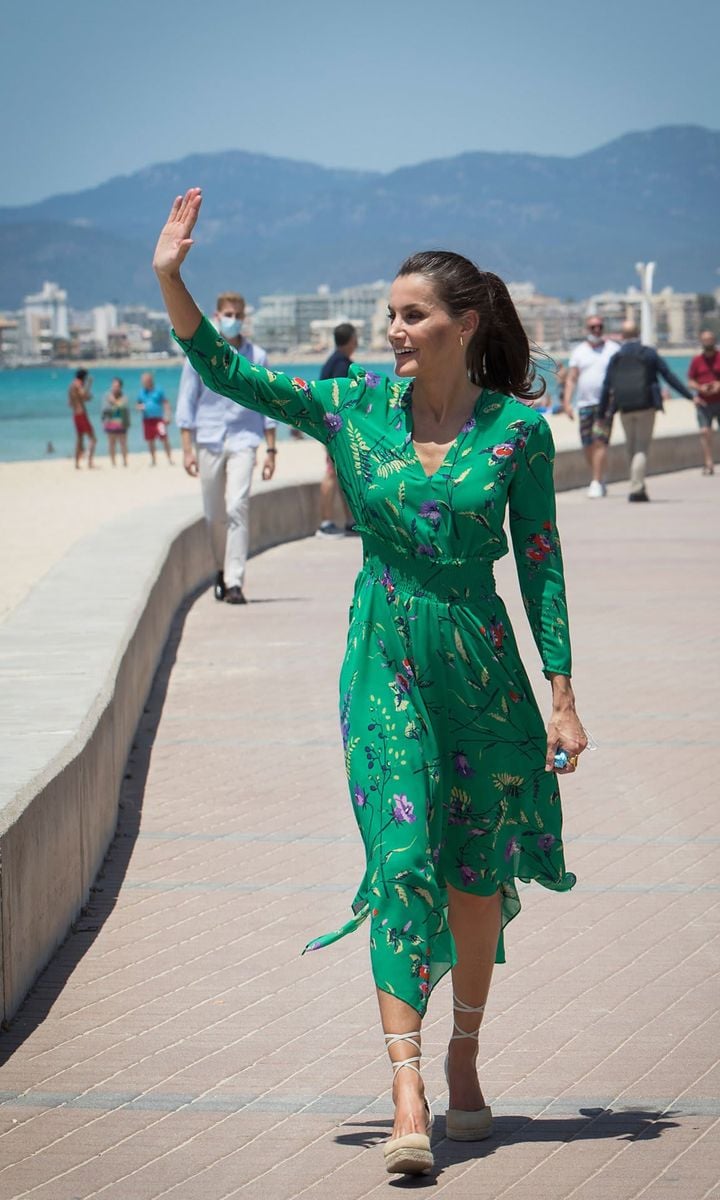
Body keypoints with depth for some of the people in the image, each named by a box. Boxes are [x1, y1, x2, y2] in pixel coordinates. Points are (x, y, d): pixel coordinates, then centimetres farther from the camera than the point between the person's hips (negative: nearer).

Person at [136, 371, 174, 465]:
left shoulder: (158, 391, -2)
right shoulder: (142, 393, 9)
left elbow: (165, 404, 1)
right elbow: (137, 405, 19)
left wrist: (167, 416, -8)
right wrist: (140, 407, -5)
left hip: (158, 418, -4)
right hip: (147, 420, 4)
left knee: (164, 438, -10)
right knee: (150, 441, 8)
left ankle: (169, 458, -6)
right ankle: (153, 460, 19)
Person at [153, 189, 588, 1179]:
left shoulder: (519, 428, -3)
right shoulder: (357, 406, 0)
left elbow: (541, 562, 0)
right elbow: (225, 371, -1)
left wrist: (562, 696, -2)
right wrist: (171, 279, -14)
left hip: (481, 660, 0)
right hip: (385, 659, 0)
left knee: (478, 871, 8)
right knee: (403, 857, -11)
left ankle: (465, 1060, 29)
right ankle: (408, 1096, -16)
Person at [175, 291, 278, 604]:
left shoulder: (257, 357, 5)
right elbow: (186, 403, 6)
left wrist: (271, 450, 5)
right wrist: (187, 449, -1)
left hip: (243, 440, -1)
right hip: (208, 440, 1)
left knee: (237, 508, -15)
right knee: (214, 515, 7)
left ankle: (234, 582, -16)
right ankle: (222, 569, 29)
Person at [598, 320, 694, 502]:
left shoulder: (616, 358, 6)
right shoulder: (650, 354, 1)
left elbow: (606, 387, 3)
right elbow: (669, 376, -1)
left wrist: (601, 414, 6)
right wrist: (689, 396, 3)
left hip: (625, 409, 2)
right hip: (646, 406, -2)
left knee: (631, 448, 15)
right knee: (642, 448, -2)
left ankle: (639, 487, 19)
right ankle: (636, 489, -14)